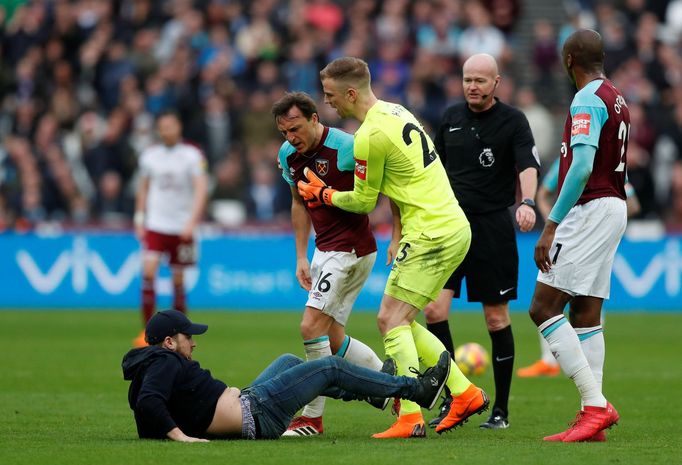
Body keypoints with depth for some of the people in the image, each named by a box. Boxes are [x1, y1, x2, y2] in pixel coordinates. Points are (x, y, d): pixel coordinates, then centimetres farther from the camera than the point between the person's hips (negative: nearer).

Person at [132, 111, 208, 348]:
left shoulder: (192, 155, -4)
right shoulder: (149, 155, 6)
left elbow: (201, 189, -10)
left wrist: (191, 221, -21)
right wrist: (140, 220, 10)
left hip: (182, 228, -1)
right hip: (155, 225, 2)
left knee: (178, 281, 3)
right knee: (148, 272, -15)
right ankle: (148, 331, -12)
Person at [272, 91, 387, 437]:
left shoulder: (346, 147, -18)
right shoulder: (288, 155, 5)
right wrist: (301, 257, 15)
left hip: (350, 249, -9)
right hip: (325, 250, 9)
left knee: (312, 327, -14)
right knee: (332, 341, 9)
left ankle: (313, 417, -7)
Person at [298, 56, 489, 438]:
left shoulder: (371, 136, -16)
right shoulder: (396, 112, 13)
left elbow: (363, 202, -4)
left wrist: (323, 195, 11)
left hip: (432, 235, -9)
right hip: (455, 227, 9)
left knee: (392, 321, -8)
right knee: (402, 323, 14)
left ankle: (410, 418, -15)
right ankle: (465, 394, 14)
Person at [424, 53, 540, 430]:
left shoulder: (512, 121, -4)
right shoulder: (452, 117, 10)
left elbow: (528, 166, -17)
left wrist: (527, 203, -36)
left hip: (493, 226, -4)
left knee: (496, 318, 2)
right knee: (434, 309, -11)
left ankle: (501, 409, 12)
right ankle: (452, 399, -5)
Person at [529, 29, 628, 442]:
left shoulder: (588, 100, -14)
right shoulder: (617, 100, 15)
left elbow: (582, 167, -24)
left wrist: (551, 225, -23)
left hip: (590, 208, -9)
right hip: (615, 206, 9)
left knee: (544, 307, -10)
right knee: (586, 315, 9)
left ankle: (596, 403, -16)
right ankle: (592, 413, 5)